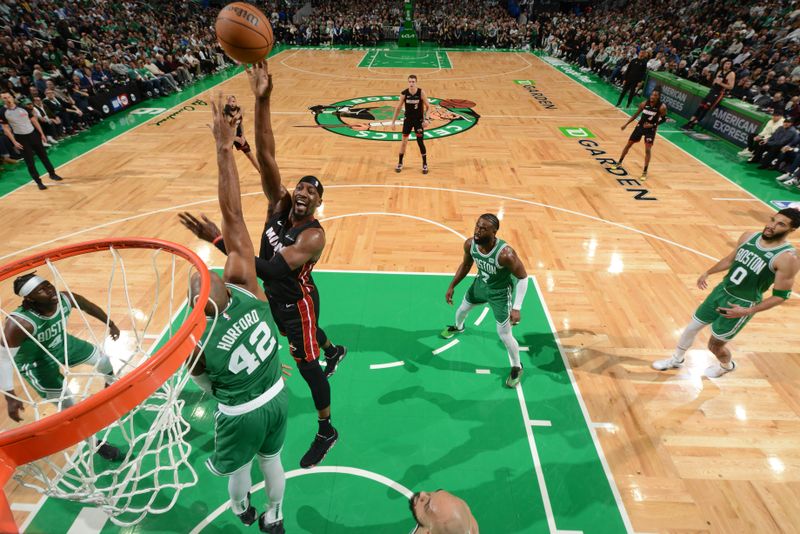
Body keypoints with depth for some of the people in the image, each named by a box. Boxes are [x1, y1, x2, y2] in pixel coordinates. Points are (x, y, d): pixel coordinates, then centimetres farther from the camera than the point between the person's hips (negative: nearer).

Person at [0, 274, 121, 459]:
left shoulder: (65, 298, -24)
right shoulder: (19, 323, -39)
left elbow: (90, 307, -2)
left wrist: (111, 324, 12)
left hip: (63, 344, 6)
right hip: (37, 363, -6)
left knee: (105, 360, 18)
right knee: (69, 408, -4)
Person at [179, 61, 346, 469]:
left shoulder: (313, 236, -32)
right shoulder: (278, 203, -15)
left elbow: (271, 270, -45)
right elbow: (265, 155, -25)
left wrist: (217, 240, -48)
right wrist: (261, 101, -36)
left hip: (296, 303, -7)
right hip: (276, 297, 7)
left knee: (307, 366, 7)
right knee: (307, 335, 33)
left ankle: (326, 432, 29)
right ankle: (334, 350, 68)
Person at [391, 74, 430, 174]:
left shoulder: (421, 92, -15)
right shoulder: (404, 93, -11)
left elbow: (428, 107, -6)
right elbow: (398, 108, -1)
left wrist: (426, 119, -18)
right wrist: (393, 121, -2)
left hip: (419, 120, -1)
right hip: (407, 119, 2)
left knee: (420, 142, -1)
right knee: (404, 141, 5)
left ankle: (425, 164, 13)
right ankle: (400, 163, 20)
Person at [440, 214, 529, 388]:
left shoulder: (505, 254, -39)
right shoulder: (470, 244, -22)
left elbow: (523, 277, -25)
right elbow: (466, 264, 0)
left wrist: (516, 308, -28)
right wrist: (452, 286, 0)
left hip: (500, 292, -5)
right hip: (481, 283, 6)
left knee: (504, 335, 2)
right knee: (462, 308, 27)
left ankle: (517, 367, 31)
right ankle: (458, 327, 65)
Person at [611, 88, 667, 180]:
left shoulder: (662, 107, -18)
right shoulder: (645, 103, -11)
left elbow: (663, 119, -7)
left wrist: (652, 125, -21)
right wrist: (626, 124, 4)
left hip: (651, 129, -3)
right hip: (640, 126, 3)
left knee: (648, 150, -10)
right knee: (628, 145, 10)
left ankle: (645, 172, -2)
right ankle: (619, 163, 31)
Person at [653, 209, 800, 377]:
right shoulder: (749, 236, -4)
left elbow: (781, 295, -17)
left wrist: (747, 311, -23)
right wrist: (708, 273, 17)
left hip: (743, 304, -5)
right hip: (722, 291, 6)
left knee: (715, 345, 9)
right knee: (692, 327, 15)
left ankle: (727, 366, 44)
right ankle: (676, 359, 38)